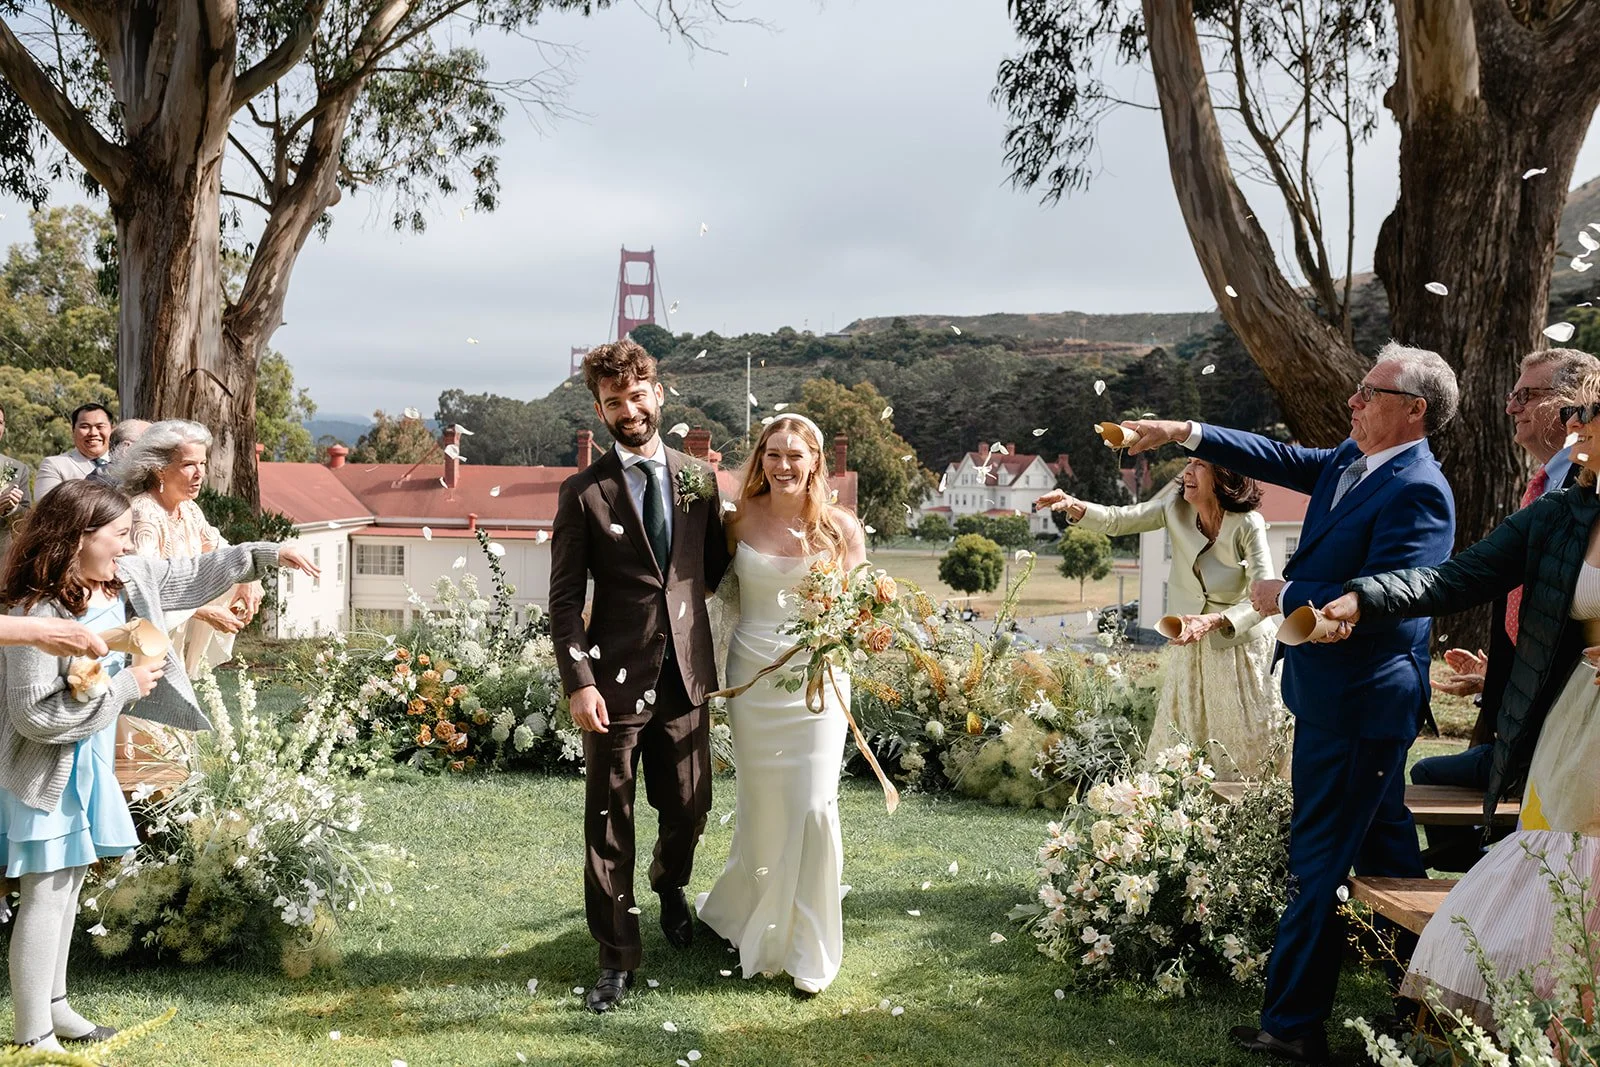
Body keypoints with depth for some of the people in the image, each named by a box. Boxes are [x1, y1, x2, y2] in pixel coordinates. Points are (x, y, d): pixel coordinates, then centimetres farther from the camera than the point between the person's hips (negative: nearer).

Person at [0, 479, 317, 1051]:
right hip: (47, 772, -9)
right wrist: (123, 686, -22)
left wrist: (266, 553, 9)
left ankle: (54, 1005, 33)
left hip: (90, 763, 9)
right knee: (47, 894, -2)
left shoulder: (124, 578, -4)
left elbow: (192, 576, 12)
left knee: (69, 883, 18)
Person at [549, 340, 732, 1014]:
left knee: (688, 809, 15)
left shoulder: (700, 479, 6)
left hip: (686, 677, 3)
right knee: (609, 825, 4)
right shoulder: (583, 493, -4)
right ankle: (617, 958, 19)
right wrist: (578, 682, -13)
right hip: (616, 680, -3)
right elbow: (564, 598, -6)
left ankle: (670, 888, 48)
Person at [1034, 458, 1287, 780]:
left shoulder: (1247, 524, -23)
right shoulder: (1177, 507, -12)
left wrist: (1213, 622, -43)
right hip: (1191, 647, 4)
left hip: (1241, 646, -4)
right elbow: (1117, 521, -10)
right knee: (1173, 744, 12)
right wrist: (1074, 506, -30)